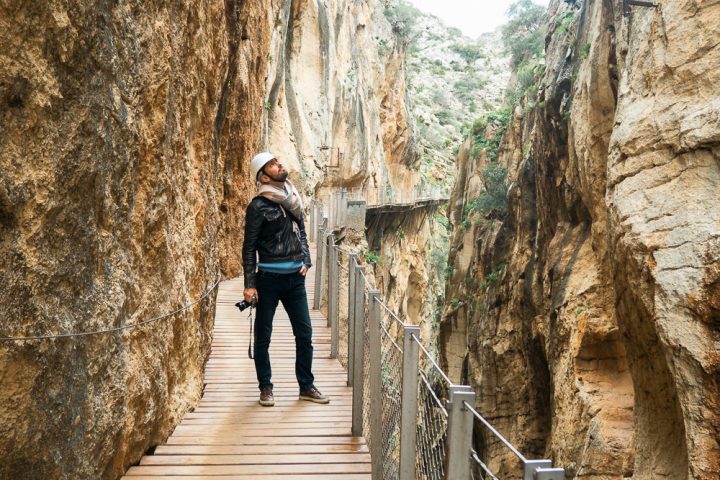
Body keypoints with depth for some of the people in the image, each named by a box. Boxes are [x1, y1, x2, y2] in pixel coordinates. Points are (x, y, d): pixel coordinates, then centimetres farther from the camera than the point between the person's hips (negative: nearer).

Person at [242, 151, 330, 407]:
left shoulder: (292, 198, 9)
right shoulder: (258, 206, -9)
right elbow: (249, 247, -8)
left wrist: (305, 261, 7)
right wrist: (249, 284, -13)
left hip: (295, 277, 6)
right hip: (269, 277, -5)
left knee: (305, 334, 9)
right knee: (263, 336, 6)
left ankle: (306, 386, 21)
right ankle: (265, 388, 21)